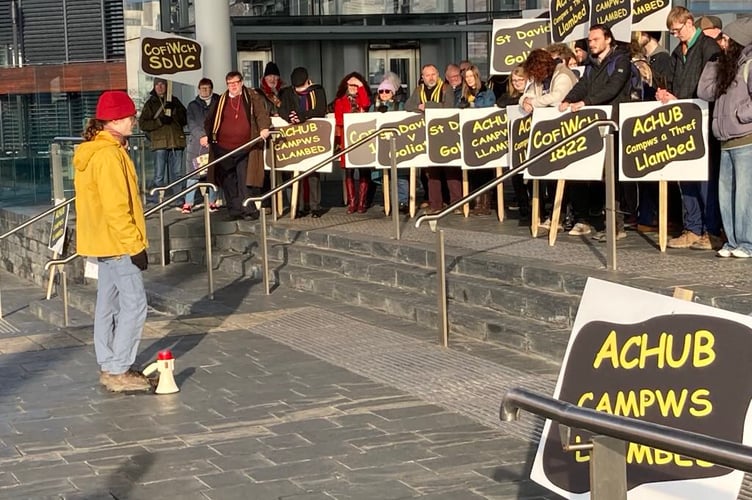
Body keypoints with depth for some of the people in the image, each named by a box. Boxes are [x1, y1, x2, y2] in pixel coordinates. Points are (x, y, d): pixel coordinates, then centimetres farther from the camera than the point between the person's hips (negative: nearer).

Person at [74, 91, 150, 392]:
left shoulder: (94, 151, 13)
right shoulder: (108, 155, -19)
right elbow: (116, 207, -23)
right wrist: (135, 245, -20)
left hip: (104, 242, 11)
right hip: (117, 242, -11)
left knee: (108, 304, 14)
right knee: (134, 304, -7)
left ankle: (109, 367, 20)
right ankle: (118, 372, -5)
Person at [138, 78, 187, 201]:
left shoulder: (174, 101, 17)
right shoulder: (150, 103, 10)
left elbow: (185, 119, 11)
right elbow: (142, 124, 2)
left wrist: (175, 110, -5)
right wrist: (159, 121, -10)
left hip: (176, 141, 3)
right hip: (160, 142, -2)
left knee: (177, 173, 6)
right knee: (159, 175, -5)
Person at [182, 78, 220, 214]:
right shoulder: (193, 105, 15)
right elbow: (192, 124, 3)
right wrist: (202, 136, -13)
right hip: (196, 143, 0)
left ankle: (212, 202, 7)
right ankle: (188, 203, -5)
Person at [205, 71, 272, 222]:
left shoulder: (252, 97, 5)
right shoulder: (221, 101, 14)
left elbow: (261, 114, -4)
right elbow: (209, 120, 21)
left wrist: (264, 128, -23)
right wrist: (207, 136, 7)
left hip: (245, 149, -4)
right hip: (223, 149, 4)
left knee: (246, 180, -8)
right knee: (228, 182, 6)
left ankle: (249, 211, -2)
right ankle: (234, 211, 13)